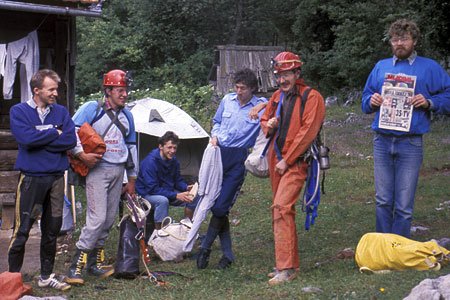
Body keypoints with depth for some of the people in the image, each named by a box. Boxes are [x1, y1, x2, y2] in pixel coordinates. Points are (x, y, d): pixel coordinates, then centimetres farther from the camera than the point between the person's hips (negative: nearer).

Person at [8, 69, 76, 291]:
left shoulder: (61, 112, 9)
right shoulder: (19, 111, -2)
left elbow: (71, 140, -6)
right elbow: (26, 138, -19)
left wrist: (40, 140, -11)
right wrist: (55, 134, -8)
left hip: (56, 178, 4)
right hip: (31, 178, -4)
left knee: (52, 229, 11)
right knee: (22, 230, -4)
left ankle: (46, 276, 23)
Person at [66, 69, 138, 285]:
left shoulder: (126, 116, 16)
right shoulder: (92, 109, -4)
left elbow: (131, 146, 22)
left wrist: (131, 179, 21)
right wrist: (81, 154, -22)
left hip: (118, 172, 7)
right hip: (97, 169, -7)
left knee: (109, 220, 8)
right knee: (97, 218, -15)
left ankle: (95, 262, 19)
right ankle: (76, 265, -10)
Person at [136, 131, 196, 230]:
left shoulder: (173, 160, -3)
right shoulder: (150, 161, -26)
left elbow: (178, 180, 9)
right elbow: (153, 189, -29)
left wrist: (186, 187, -15)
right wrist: (176, 195, -33)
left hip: (168, 192, 7)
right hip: (147, 194, -7)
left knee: (193, 198, -7)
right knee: (162, 200, -38)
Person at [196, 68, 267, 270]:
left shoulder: (262, 106, -2)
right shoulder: (227, 100, 10)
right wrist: (215, 136, 6)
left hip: (240, 159, -4)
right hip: (220, 154, 4)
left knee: (220, 206, -10)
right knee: (215, 203, 3)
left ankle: (205, 247, 6)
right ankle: (227, 253, 14)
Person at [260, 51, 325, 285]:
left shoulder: (311, 97, -8)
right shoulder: (277, 96, 13)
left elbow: (307, 132, -14)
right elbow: (264, 121, 25)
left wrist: (287, 160, -14)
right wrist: (268, 125, -1)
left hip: (295, 162, -8)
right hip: (275, 160, 8)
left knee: (281, 207, -19)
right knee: (281, 210, 11)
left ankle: (286, 268, -18)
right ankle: (291, 263, 21)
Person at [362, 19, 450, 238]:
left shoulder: (429, 68, 4)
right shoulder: (381, 67, 14)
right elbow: (365, 101, 19)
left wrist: (428, 103, -13)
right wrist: (372, 101, -3)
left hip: (410, 143, -3)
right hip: (382, 141, 3)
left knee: (404, 205, -2)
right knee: (383, 201, 7)